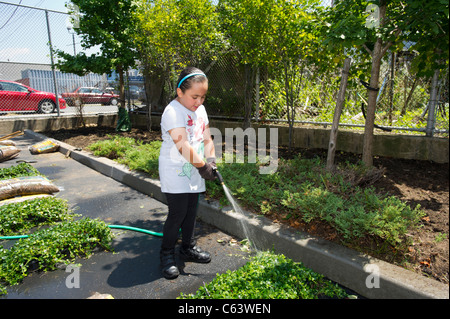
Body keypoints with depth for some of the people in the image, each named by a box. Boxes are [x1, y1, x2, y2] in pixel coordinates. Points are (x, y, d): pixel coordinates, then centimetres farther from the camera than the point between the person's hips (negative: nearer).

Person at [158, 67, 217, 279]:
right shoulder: (173, 112, -19)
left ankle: (188, 247, 34)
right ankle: (167, 254, 17)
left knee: (191, 211, 16)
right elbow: (183, 146, -27)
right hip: (175, 173, -8)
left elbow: (207, 138, 9)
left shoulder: (200, 110, 8)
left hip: (194, 174, 8)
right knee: (177, 214, -3)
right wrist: (203, 166, -22)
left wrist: (211, 159, -7)